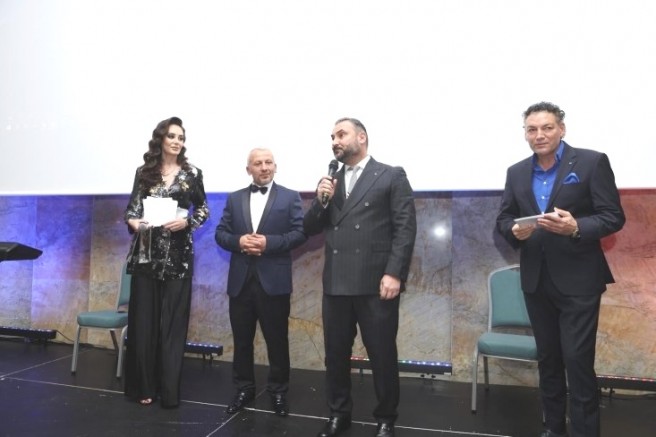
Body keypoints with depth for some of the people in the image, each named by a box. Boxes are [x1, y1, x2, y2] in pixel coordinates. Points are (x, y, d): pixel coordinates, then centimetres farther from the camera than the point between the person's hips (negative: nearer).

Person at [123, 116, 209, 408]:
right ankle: (143, 386, 19)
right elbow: (131, 209, 8)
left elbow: (203, 210, 7)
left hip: (178, 256, -1)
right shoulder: (144, 172, 6)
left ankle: (169, 390, 13)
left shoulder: (192, 173, 3)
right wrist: (133, 223, -14)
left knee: (172, 321, 2)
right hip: (146, 254, 2)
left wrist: (186, 222, -11)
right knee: (143, 319, 5)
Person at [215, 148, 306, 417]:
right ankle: (244, 389, 29)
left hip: (274, 280, -3)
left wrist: (269, 242, -17)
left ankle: (278, 391, 23)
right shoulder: (234, 199, 12)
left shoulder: (290, 197, 3)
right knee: (241, 340, 12)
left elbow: (300, 233, -6)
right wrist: (238, 241, -13)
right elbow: (220, 233, 8)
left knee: (277, 340, 7)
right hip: (241, 280, 3)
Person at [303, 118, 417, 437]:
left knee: (382, 355, 7)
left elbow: (406, 228, -6)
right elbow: (309, 229, 13)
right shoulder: (330, 181, 16)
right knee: (335, 354, 14)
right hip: (336, 284, 5)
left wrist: (394, 274, -15)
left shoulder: (391, 176, 2)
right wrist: (321, 200, -5)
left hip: (375, 284, -4)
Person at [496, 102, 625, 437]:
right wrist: (514, 230, -13)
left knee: (578, 360, -3)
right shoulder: (516, 173, 8)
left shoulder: (592, 162, -6)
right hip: (536, 280, 5)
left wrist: (576, 227, -26)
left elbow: (614, 217, -9)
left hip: (578, 279, -4)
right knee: (547, 358, 16)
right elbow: (503, 219, 9)